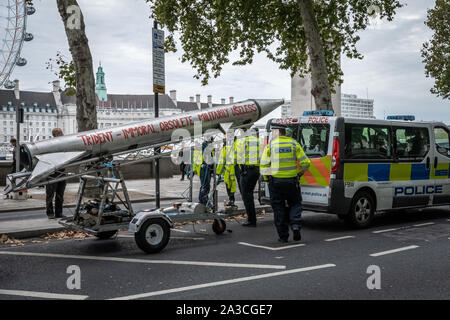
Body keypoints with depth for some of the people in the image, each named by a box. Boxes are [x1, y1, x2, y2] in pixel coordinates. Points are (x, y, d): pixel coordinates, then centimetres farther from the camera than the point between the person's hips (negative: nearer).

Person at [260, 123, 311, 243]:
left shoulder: (270, 145, -4)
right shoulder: (294, 144, 1)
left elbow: (263, 165, -7)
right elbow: (305, 163, -1)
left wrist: (267, 178, 7)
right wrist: (300, 172, 17)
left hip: (275, 182, -1)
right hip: (292, 181, 1)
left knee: (279, 208, 8)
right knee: (295, 204, 18)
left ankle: (283, 236, 12)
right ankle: (295, 226, -3)